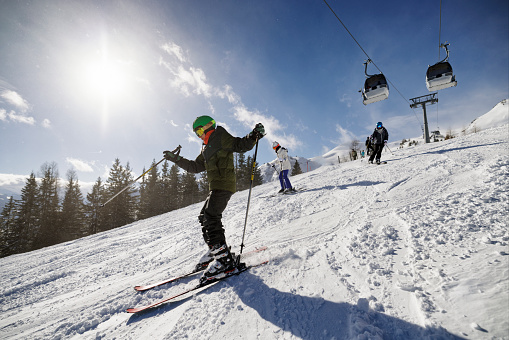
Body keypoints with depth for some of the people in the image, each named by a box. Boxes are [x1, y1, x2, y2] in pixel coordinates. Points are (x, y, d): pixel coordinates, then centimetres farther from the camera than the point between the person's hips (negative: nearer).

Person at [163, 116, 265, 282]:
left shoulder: (221, 137, 0)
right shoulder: (207, 148, 26)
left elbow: (241, 145, -10)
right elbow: (195, 167, 29)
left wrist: (254, 136, -26)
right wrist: (176, 159, 28)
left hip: (223, 185, -10)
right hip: (216, 187, 10)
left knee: (211, 216, -20)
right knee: (204, 217, 13)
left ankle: (225, 261, -23)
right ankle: (215, 251, 21)